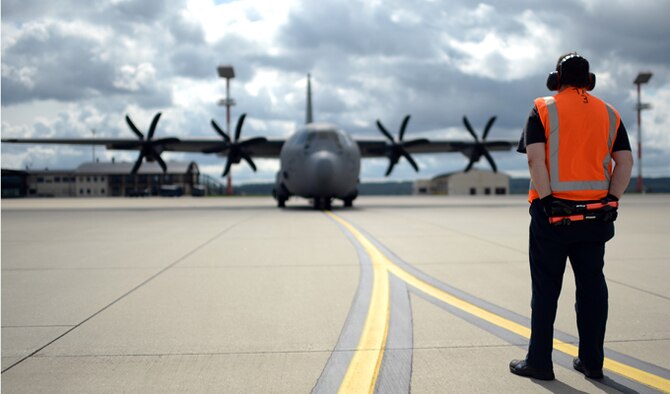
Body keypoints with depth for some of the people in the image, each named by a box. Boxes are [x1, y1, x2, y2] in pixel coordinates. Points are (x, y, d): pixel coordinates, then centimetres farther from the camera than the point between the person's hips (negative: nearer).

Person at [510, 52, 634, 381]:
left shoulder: (543, 110, -1)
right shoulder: (609, 114, 11)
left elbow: (535, 157, -13)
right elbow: (625, 162, 4)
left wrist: (547, 200, -11)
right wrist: (610, 200, 3)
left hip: (552, 213, -3)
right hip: (596, 215, 4)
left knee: (546, 288, 3)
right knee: (592, 286, 11)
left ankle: (539, 361, 9)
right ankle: (592, 362, 18)